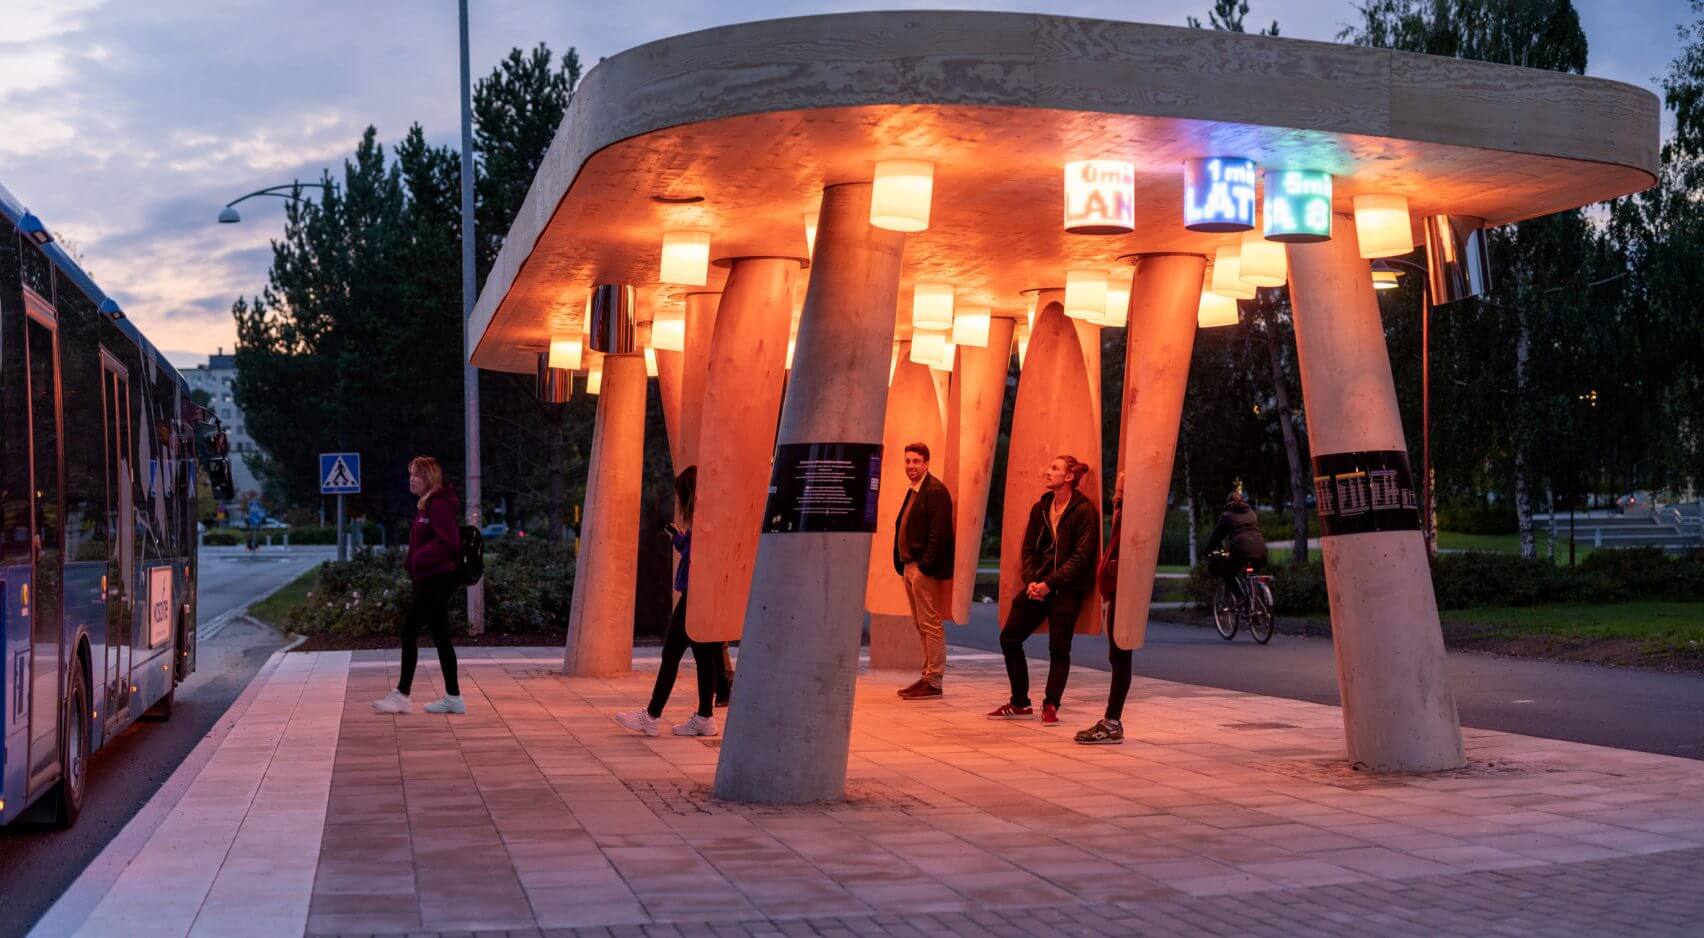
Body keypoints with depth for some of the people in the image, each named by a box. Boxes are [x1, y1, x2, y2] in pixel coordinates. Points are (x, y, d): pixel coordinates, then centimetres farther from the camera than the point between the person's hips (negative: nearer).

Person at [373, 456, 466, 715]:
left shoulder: (439, 505, -14)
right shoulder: (426, 505, 17)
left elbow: (449, 543, -22)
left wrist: (418, 559, -19)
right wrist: (411, 562, 10)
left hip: (436, 581, -10)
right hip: (429, 580, 10)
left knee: (409, 632, -7)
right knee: (440, 637, 10)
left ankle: (401, 696, -2)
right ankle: (452, 697, 13)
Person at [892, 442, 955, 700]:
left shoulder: (935, 491, -11)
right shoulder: (913, 492, 19)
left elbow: (939, 533, -18)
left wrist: (925, 565, -20)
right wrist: (902, 563, 12)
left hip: (925, 569, -10)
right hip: (910, 567, 10)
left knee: (930, 625, -6)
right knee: (921, 625, 13)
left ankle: (934, 682, -3)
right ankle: (928, 676, 19)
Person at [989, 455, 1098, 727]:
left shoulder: (1084, 511, -9)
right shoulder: (1040, 509, 11)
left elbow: (1081, 556, -13)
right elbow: (1029, 549, 12)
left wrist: (1049, 583, -18)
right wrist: (1031, 581, -5)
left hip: (1067, 589, -7)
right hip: (1038, 585, 7)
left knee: (1059, 648, -3)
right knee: (1009, 638, 5)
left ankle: (1051, 706, 11)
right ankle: (1019, 704, 16)